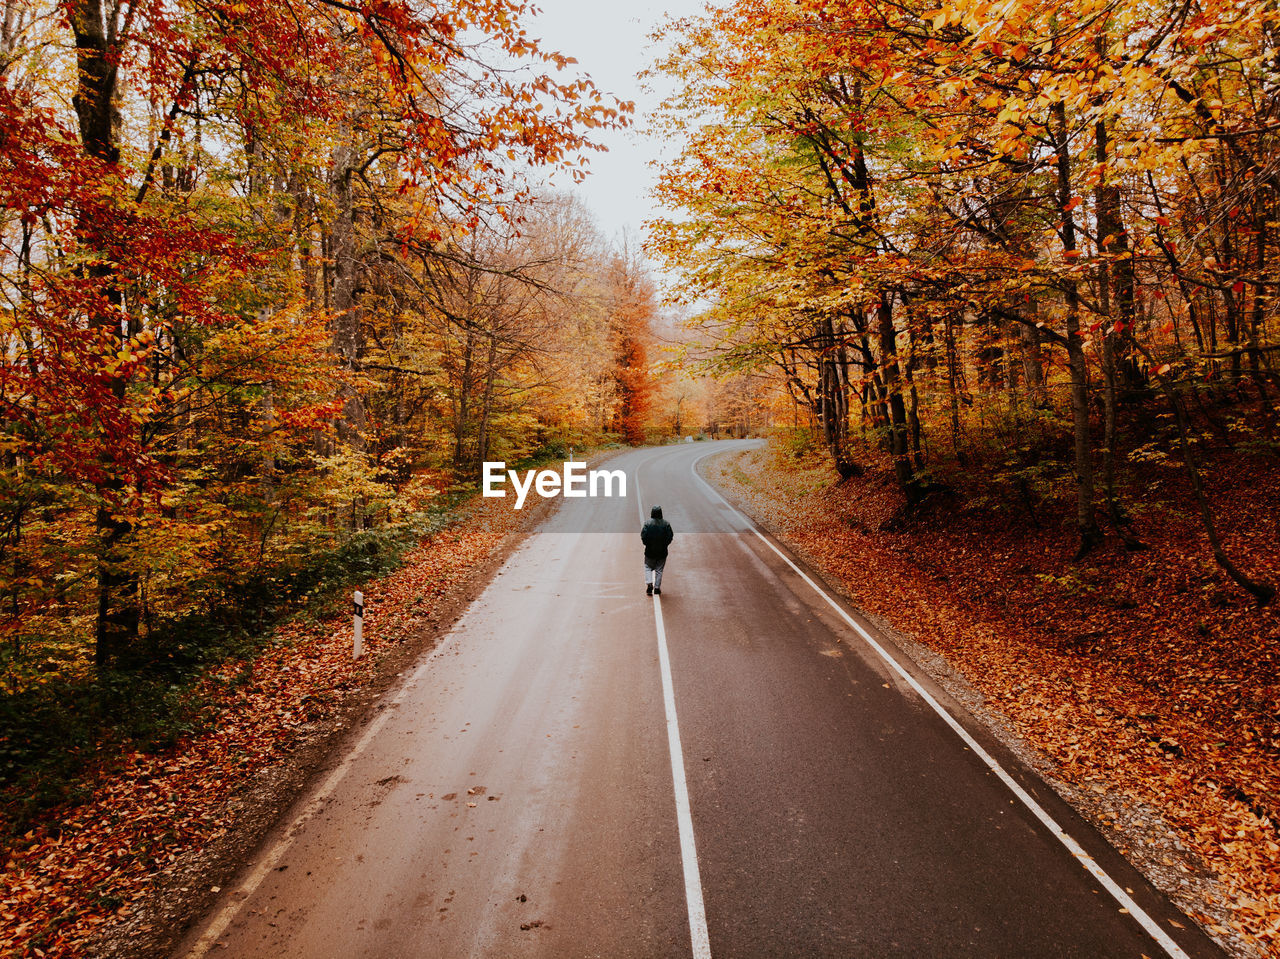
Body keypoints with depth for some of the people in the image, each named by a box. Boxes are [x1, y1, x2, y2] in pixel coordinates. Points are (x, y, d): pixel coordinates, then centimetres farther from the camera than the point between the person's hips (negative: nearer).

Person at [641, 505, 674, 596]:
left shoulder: (647, 524, -11)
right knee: (659, 570, 11)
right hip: (662, 551, 1)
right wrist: (664, 544, 7)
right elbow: (670, 536, -6)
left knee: (648, 568, 16)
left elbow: (643, 537, -14)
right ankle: (657, 588, 12)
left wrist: (647, 544, 3)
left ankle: (649, 583, -3)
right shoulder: (666, 524, -6)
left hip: (650, 551, -1)